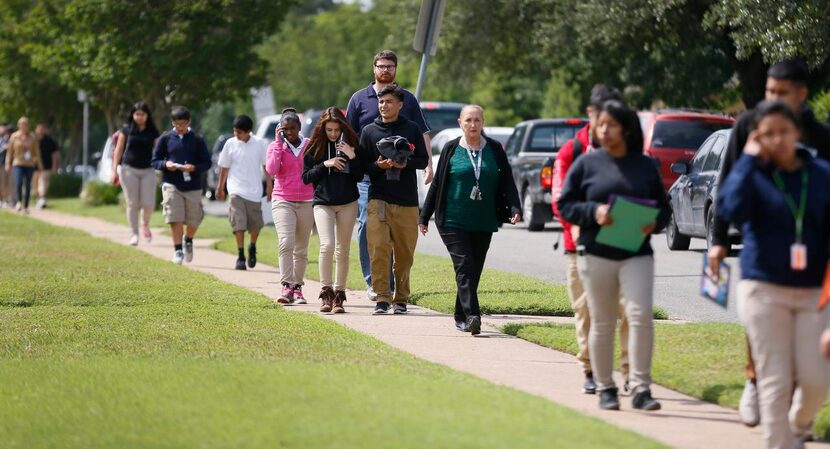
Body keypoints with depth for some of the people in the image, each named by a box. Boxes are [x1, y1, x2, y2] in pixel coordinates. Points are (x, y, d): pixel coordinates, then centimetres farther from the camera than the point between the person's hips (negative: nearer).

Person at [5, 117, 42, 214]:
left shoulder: (32, 138, 3)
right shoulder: (14, 137, 2)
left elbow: (37, 152, 6)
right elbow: (10, 151, 5)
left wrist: (40, 165, 1)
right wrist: (8, 164, 1)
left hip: (30, 165, 1)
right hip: (18, 164, -1)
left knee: (28, 186, 0)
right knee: (19, 182, -20)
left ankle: (26, 207, 9)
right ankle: (19, 201, 1)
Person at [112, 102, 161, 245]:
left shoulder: (152, 132, 7)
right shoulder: (126, 130, 5)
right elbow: (118, 150, 7)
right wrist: (115, 170, 0)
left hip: (148, 170, 1)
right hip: (129, 170, -1)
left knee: (148, 203, -5)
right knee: (132, 203, -1)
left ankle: (145, 225, 25)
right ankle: (134, 234, 6)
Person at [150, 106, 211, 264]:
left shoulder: (197, 140, 2)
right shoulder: (165, 139, 4)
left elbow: (207, 163, 4)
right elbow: (154, 161, 8)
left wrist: (194, 168, -15)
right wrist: (165, 164, -13)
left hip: (193, 186, 1)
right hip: (171, 185, -1)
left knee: (193, 221, 8)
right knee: (175, 218, -9)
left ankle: (188, 241, 37)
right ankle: (177, 251, -1)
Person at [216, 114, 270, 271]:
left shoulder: (260, 144, -2)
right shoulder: (230, 144, -1)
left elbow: (266, 165, 6)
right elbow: (224, 167, 8)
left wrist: (269, 184, 2)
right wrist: (220, 188, 13)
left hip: (254, 191, 1)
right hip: (236, 190, -1)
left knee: (256, 223, 7)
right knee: (239, 223, -10)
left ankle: (252, 247, 35)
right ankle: (240, 256, -8)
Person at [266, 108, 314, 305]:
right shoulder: (276, 146, 4)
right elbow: (271, 169, -12)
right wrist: (279, 143, -9)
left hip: (306, 202, 2)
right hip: (283, 201, -2)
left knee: (301, 249, 7)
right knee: (286, 242, -19)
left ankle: (297, 287, 15)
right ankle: (286, 286, -23)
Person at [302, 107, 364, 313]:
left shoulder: (350, 145, 3)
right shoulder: (314, 147, 1)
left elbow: (359, 176, 1)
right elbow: (306, 177, 0)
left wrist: (352, 157, -15)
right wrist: (325, 164, -12)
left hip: (348, 204, 2)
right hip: (323, 203, -2)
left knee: (343, 251, 5)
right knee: (327, 245, -19)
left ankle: (339, 294, 13)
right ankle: (326, 292, -11)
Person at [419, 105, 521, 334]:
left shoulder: (494, 149, 7)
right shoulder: (451, 149, 3)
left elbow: (507, 182, 5)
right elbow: (437, 184, 8)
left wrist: (514, 208, -11)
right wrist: (425, 217, 9)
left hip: (484, 223, 3)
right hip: (454, 222, -3)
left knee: (474, 271, 7)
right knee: (465, 267, -15)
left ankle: (461, 317, 20)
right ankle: (471, 315, -24)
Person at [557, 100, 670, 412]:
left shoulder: (645, 166, 8)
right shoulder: (587, 164, 5)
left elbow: (663, 207, 13)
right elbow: (565, 204, 4)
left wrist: (654, 223, -10)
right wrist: (593, 211, -14)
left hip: (637, 254, 0)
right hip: (596, 254, 0)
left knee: (641, 315, -14)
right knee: (602, 324, 6)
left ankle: (641, 388, -11)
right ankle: (605, 389, 17)